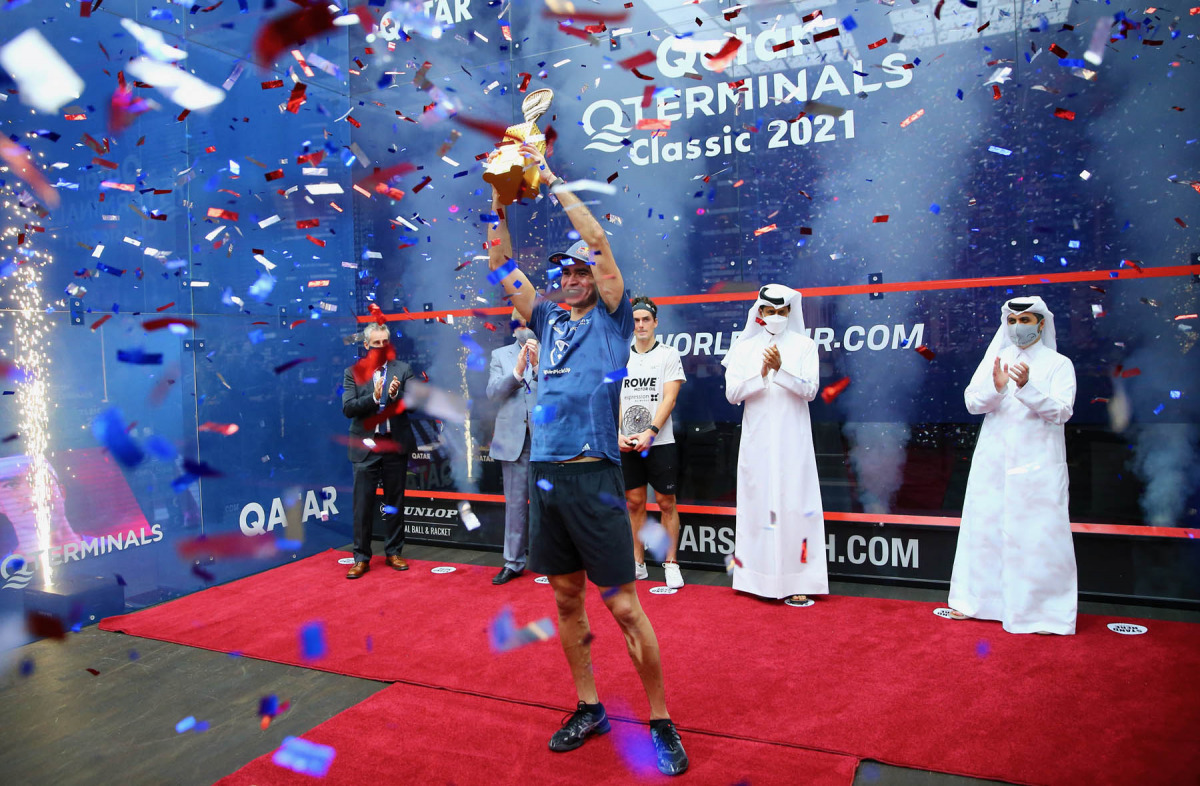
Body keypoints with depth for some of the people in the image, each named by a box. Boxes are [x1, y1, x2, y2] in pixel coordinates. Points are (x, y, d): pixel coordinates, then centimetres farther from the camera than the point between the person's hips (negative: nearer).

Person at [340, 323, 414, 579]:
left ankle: (393, 552, 23)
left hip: (395, 444, 1)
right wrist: (373, 397, -21)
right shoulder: (353, 372, 3)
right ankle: (361, 558, 12)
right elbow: (347, 408, -7)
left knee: (395, 502, 10)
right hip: (366, 446, -1)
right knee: (363, 505, 1)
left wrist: (395, 394, -21)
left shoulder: (402, 369, 5)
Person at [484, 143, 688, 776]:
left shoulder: (611, 321, 3)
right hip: (544, 475, 6)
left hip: (592, 477, -6)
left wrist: (552, 181, -2)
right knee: (566, 599, 13)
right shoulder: (549, 321, 16)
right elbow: (502, 265, 17)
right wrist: (500, 202, 8)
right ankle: (588, 708, 29)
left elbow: (599, 241, -6)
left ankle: (661, 722, 13)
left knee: (623, 605, -1)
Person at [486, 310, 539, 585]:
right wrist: (517, 372, -17)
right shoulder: (500, 355, 10)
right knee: (515, 502, 8)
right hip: (513, 439, 2)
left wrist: (538, 365, -22)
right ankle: (513, 562, 18)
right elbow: (493, 392, -3)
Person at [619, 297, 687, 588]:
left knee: (666, 502, 2)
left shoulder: (669, 354, 1)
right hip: (627, 444, 3)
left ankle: (671, 564, 11)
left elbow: (669, 399, -8)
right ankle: (638, 564, 18)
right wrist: (617, 433, -7)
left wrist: (650, 433, -18)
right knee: (634, 503, 8)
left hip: (660, 443, -3)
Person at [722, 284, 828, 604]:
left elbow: (810, 390, -5)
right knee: (757, 502, 3)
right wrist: (761, 373, -16)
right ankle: (758, 577, 14)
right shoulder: (744, 348, 7)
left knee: (794, 504, -4)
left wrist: (781, 369, -20)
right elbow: (732, 393, -1)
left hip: (793, 440, -1)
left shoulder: (804, 345, 4)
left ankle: (796, 582, 0)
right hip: (757, 440, 1)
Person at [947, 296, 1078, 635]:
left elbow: (1061, 411, -10)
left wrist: (1027, 386, -25)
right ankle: (976, 599, 20)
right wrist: (996, 387, -19)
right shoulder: (995, 360, 10)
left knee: (1037, 534, -4)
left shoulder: (1059, 364, 3)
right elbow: (972, 402, 0)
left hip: (1038, 464, -3)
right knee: (983, 527, 7)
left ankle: (1043, 610, 8)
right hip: (993, 461, 3)